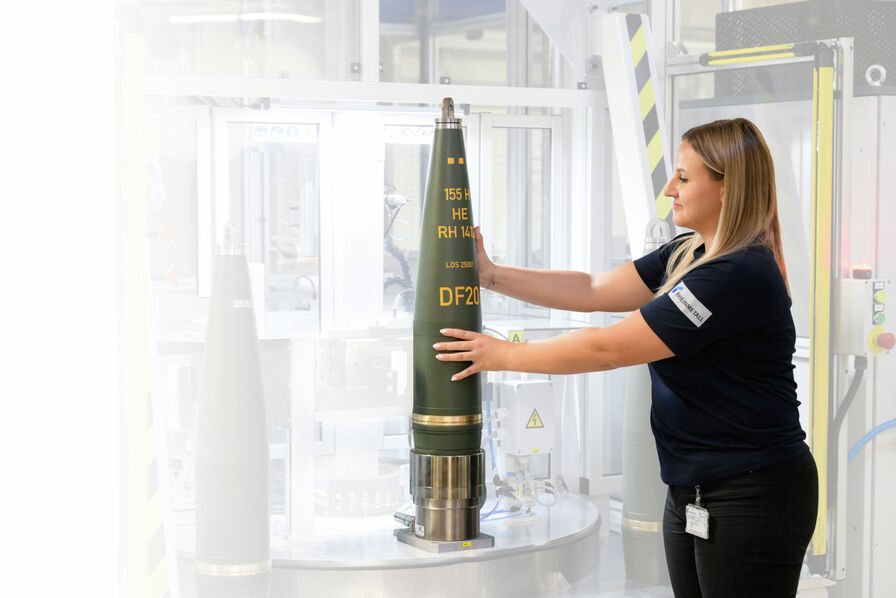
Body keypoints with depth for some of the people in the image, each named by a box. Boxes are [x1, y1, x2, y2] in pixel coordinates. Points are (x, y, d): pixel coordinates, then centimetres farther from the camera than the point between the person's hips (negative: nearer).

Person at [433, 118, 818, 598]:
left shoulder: (740, 275, -22)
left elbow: (609, 348, -20)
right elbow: (595, 291, 10)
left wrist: (504, 355, -11)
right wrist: (489, 275, 5)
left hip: (751, 499, -9)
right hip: (691, 493, 9)